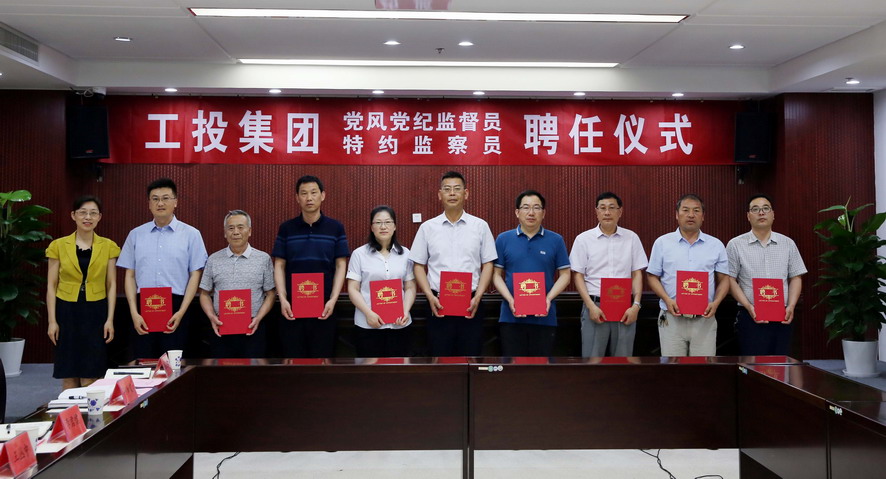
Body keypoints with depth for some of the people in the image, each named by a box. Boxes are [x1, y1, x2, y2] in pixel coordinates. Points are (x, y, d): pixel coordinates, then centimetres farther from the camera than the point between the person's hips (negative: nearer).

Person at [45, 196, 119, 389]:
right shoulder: (58, 246, 1)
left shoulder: (108, 247, 2)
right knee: (68, 375, 5)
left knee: (91, 376, 1)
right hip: (67, 312, 0)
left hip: (96, 313, 0)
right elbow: (51, 286, 3)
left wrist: (110, 319, -3)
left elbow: (111, 285, 4)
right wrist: (52, 320, -3)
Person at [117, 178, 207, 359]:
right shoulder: (136, 234, 9)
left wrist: (181, 312, -8)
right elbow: (129, 276, 9)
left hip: (175, 306, -2)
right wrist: (134, 313, -1)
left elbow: (195, 275, -1)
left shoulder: (191, 234, 2)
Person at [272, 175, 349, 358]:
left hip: (324, 307, -1)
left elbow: (341, 266, 1)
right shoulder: (286, 228, 5)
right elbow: (279, 266, 4)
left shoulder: (335, 228, 3)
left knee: (323, 354, 6)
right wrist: (282, 299, -8)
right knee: (293, 354, 6)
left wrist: (333, 300, -10)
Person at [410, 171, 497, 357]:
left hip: (470, 303, 0)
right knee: (439, 355, 6)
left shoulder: (480, 226, 3)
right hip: (439, 302, 0)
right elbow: (419, 266, 5)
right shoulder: (427, 227, 3)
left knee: (470, 355, 6)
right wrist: (430, 296, -8)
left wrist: (477, 297, -8)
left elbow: (487, 264, 4)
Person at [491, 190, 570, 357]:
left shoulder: (556, 240, 4)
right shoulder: (503, 239, 5)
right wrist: (510, 300, -11)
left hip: (545, 318, 0)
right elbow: (497, 274, 5)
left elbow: (564, 275, 4)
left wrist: (549, 298, -12)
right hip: (511, 317, 0)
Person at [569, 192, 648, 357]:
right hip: (595, 306, -2)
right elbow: (578, 275, 1)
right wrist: (591, 306, -10)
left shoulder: (632, 238, 7)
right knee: (592, 357, 0)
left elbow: (637, 274, 7)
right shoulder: (583, 239, 2)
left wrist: (636, 305, -4)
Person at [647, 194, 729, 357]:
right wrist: (667, 300, -10)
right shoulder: (662, 243, 5)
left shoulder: (716, 245, 9)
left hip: (705, 319, 1)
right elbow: (652, 277, 6)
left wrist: (716, 302, -8)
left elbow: (724, 280, 11)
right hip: (671, 318, -1)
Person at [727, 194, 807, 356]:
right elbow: (730, 280, -1)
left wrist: (791, 306, -3)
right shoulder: (736, 245, 1)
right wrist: (749, 306, -12)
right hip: (751, 316, -3)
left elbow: (796, 277, 11)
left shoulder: (788, 243, 10)